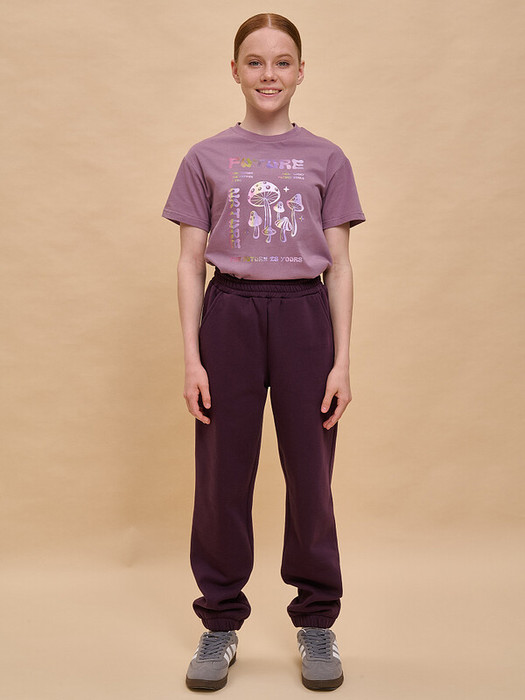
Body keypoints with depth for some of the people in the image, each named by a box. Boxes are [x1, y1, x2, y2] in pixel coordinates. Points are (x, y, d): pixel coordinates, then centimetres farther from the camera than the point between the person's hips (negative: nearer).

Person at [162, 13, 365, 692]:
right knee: (222, 477, 4)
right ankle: (221, 623, 19)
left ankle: (316, 621, 20)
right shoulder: (205, 159, 7)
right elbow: (190, 264, 5)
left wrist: (342, 360, -2)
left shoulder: (327, 159, 8)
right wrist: (191, 358, -3)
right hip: (229, 315, 0)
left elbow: (339, 266, 5)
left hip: (305, 315, 0)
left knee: (310, 476, 4)